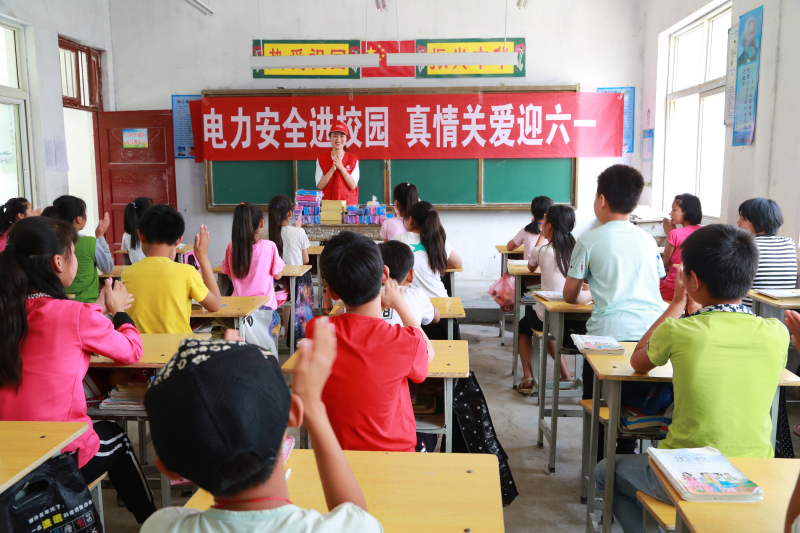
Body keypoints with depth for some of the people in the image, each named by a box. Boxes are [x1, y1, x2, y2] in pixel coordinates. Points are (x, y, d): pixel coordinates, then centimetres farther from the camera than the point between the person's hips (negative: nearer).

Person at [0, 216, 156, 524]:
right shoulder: (77, 315, -18)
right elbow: (132, 352, -2)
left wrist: (101, 309, 21)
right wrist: (117, 311, 14)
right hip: (60, 460, -4)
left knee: (104, 431, 30)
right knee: (115, 436, 27)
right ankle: (151, 519, 44)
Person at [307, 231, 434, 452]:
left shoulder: (315, 331, -15)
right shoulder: (405, 341, -23)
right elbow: (429, 353, 5)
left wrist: (377, 307, 14)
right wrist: (401, 305, 13)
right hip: (392, 451, -3)